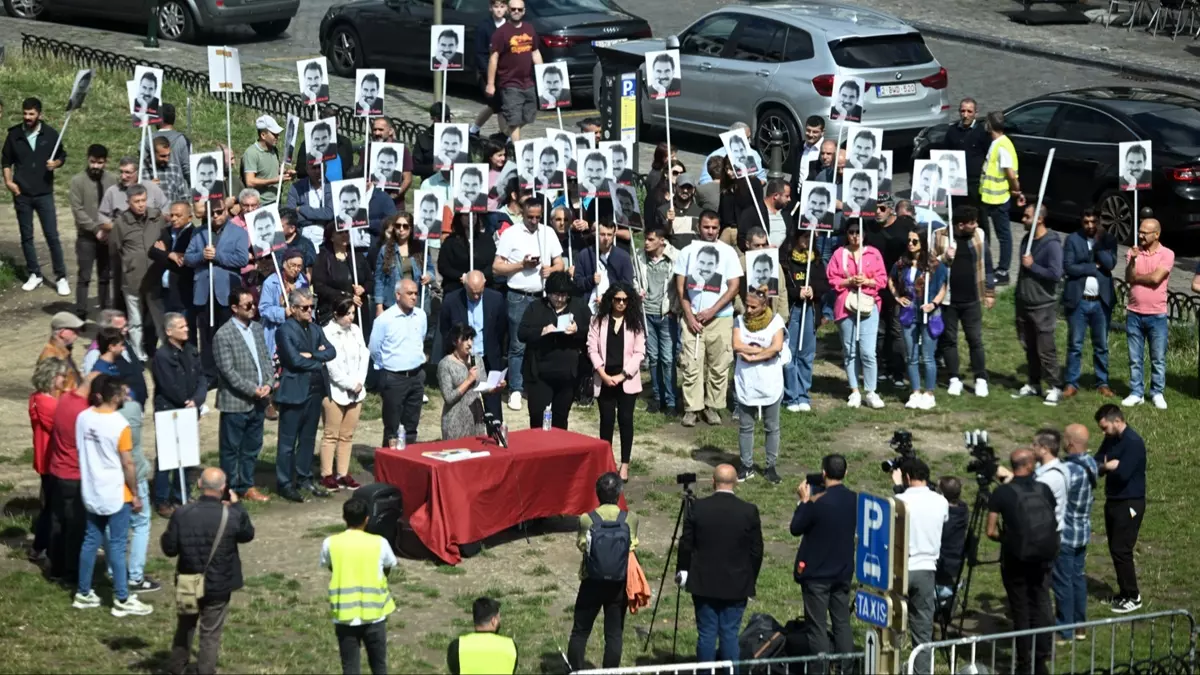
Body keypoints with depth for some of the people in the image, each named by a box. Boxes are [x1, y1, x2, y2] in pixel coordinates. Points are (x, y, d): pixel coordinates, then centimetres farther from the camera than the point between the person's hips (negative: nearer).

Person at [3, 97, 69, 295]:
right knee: (27, 236, 8)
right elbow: (6, 160, 8)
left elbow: (62, 156, 7)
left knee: (52, 235, -3)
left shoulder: (51, 134, -4)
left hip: (44, 193, -2)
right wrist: (8, 181, -4)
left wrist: (55, 163, -14)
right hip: (22, 194, 2)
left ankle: (61, 277, 1)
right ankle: (35, 275, 19)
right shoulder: (14, 134, -1)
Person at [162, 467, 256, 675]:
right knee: (211, 634, 11)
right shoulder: (231, 516, -19)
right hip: (219, 587, -2)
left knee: (184, 628, 23)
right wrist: (237, 506, 12)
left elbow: (169, 549, -8)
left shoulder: (181, 514, -15)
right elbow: (248, 534, 3)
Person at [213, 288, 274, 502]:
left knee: (252, 448, 15)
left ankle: (247, 487, 25)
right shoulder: (223, 336, -12)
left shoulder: (257, 328, 9)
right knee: (231, 449, 4)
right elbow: (228, 371, -15)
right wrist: (253, 390, -17)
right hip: (235, 402, -7)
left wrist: (268, 384, -5)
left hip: (258, 401, 7)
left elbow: (265, 359, 12)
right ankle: (230, 489, 13)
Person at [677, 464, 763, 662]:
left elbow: (686, 545, -1)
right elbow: (756, 551, 0)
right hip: (736, 585, 0)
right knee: (730, 635, 3)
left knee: (706, 634, 5)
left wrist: (682, 571, 14)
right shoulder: (749, 511, -7)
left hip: (704, 584, 0)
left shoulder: (697, 508, -8)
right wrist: (751, 579, 13)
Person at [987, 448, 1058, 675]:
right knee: (1041, 606, 11)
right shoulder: (1044, 490, 1)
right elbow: (1053, 524, 11)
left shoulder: (1002, 493, -8)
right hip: (1042, 559, 3)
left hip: (1015, 560, -3)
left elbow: (991, 532, -7)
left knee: (1021, 611, 5)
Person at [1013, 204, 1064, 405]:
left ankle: (1055, 387, 1)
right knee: (1029, 347, 13)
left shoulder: (1052, 244, -16)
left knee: (1045, 349, -6)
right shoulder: (1027, 239, 10)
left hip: (1043, 306, -8)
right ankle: (1034, 384, 23)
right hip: (1024, 303, 8)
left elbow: (1056, 274, -24)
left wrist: (1032, 265, -18)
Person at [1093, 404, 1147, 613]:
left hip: (1129, 503, -9)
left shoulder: (1133, 442, -20)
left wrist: (1104, 466, -10)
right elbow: (1096, 463, 6)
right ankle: (1125, 591, 23)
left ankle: (1133, 597, 3)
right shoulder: (1110, 440, 8)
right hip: (1113, 501, 9)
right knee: (1115, 549, 12)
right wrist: (1108, 466, -16)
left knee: (1121, 550, -7)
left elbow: (1122, 473, -27)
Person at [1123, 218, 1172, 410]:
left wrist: (1136, 277, -4)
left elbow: (1155, 278, -17)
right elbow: (1128, 278, -7)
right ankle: (1136, 393, 13)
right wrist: (1133, 260, -22)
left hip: (1157, 315, -3)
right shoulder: (1133, 252, 4)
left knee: (1158, 358, 4)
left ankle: (1157, 393, 13)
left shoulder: (1167, 254, -6)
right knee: (1135, 358, 7)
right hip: (1134, 314, 3)